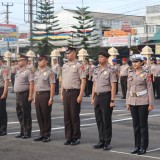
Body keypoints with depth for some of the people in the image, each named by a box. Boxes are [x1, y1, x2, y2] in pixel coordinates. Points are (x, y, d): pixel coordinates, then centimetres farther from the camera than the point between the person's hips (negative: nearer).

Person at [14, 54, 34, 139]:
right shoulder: (18, 71, 16)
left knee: (26, 114, -2)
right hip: (18, 95, 8)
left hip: (24, 95, -8)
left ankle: (27, 132, 5)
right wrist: (16, 94, 16)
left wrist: (30, 96, -21)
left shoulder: (28, 71, -10)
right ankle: (22, 131, 23)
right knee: (20, 114, 13)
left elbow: (31, 84, -15)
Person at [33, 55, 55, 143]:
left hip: (45, 94, -7)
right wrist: (35, 97, 15)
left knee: (46, 115, -1)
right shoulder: (37, 72, 14)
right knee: (39, 116, 9)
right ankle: (42, 134, 18)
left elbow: (52, 86, -12)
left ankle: (47, 135, 8)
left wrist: (51, 98, -16)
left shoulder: (49, 72, -8)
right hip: (38, 95, 7)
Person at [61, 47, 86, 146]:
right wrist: (62, 94, 13)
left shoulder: (78, 66, -8)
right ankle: (69, 137, 17)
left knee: (75, 116, -1)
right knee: (67, 116, 9)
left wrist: (80, 95, -17)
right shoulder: (65, 66, 13)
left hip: (74, 92, -7)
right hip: (66, 92, 7)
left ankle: (76, 138, 8)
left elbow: (83, 81, -12)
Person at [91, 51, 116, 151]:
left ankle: (107, 143, 8)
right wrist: (93, 98, 13)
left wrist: (112, 100, -16)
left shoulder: (110, 70, -9)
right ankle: (101, 141, 19)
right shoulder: (96, 70, 12)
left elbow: (113, 86, -12)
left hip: (106, 96, -7)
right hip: (97, 96, 7)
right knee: (99, 120, 10)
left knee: (107, 121, 0)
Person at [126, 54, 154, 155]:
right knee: (136, 124, 9)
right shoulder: (131, 74, 8)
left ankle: (144, 147, 8)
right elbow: (129, 89, 12)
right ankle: (137, 146, 17)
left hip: (143, 102, -5)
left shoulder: (146, 74, -7)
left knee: (143, 125, 0)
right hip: (133, 101, 5)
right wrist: (127, 102, 10)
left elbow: (150, 89, -7)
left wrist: (151, 104, -9)